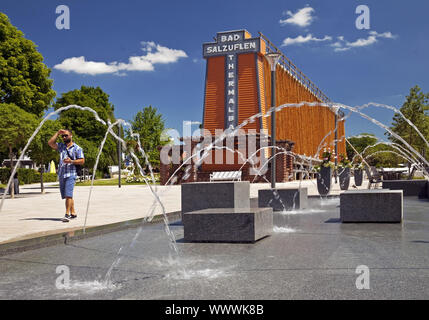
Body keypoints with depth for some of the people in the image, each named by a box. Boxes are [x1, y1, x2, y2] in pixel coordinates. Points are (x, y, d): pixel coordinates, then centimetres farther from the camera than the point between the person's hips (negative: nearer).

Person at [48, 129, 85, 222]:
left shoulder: (77, 148, 2)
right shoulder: (61, 146, 18)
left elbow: (82, 161, -2)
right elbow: (50, 143, 8)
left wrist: (71, 161, -16)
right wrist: (58, 133, 6)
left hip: (71, 174, -6)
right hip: (61, 174, 6)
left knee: (68, 195, -16)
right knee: (66, 196, 8)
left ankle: (67, 214, -17)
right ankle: (73, 213, 17)